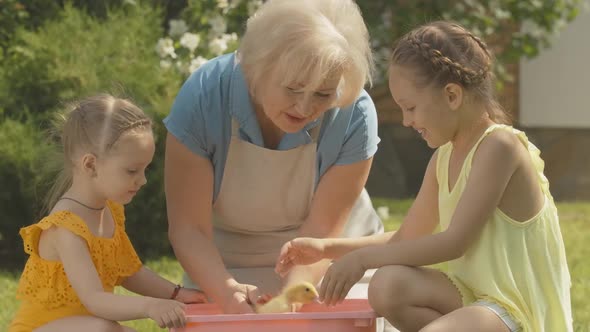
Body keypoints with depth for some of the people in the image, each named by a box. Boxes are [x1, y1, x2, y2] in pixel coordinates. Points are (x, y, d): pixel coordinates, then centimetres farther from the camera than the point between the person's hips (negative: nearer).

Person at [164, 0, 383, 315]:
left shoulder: (354, 115, -25)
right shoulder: (203, 97, -25)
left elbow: (320, 232, -20)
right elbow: (187, 228, -23)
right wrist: (227, 292, -40)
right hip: (225, 263, 0)